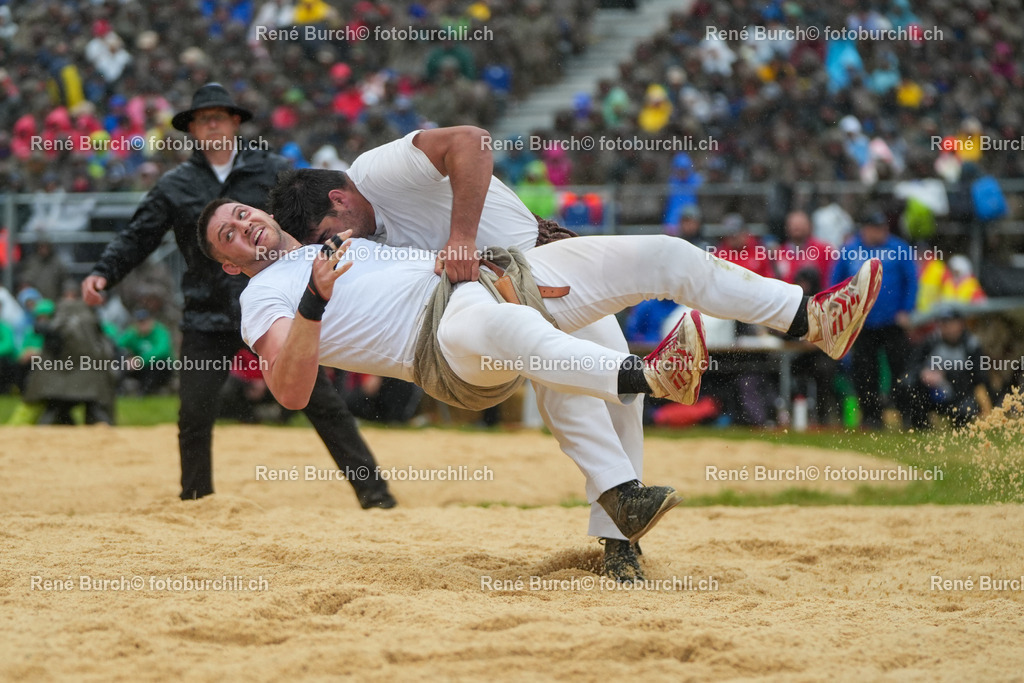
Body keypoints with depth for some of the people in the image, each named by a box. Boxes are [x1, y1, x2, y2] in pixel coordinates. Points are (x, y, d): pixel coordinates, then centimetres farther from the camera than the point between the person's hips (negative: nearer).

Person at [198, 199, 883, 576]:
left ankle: (816, 320, 1)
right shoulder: (265, 296, 9)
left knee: (666, 254, 1)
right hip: (443, 340, -8)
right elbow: (291, 392, -9)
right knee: (494, 322, -47)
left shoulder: (339, 237, 31)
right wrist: (314, 299, -21)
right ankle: (650, 376, -61)